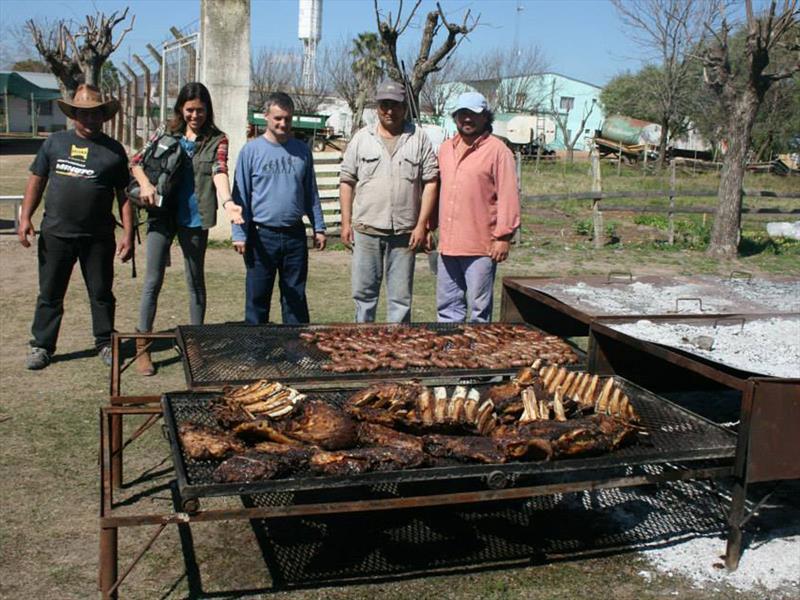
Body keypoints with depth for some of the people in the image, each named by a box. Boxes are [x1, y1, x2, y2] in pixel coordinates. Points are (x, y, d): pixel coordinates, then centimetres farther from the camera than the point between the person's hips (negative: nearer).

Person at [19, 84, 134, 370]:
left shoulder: (114, 150, 3)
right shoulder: (55, 142, 6)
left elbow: (124, 195, 4)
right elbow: (36, 181, 9)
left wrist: (128, 234, -2)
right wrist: (25, 218, 0)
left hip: (98, 238, -1)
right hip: (55, 234, 1)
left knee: (101, 293, 9)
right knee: (49, 294, 8)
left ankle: (105, 343, 24)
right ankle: (41, 346, 20)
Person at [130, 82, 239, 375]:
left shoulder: (217, 140, 0)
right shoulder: (166, 133, 6)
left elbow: (219, 172, -16)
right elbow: (136, 161, 9)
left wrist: (228, 202, -35)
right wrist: (145, 183, -13)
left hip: (195, 219, -1)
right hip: (162, 216, 1)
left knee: (196, 282, 11)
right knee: (153, 281, 0)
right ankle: (142, 347, 9)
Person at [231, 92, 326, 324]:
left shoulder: (302, 150, 8)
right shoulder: (251, 150, -2)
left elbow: (311, 193, 14)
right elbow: (240, 196, -2)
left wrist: (319, 227, 10)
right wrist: (239, 234, -7)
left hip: (295, 235, 3)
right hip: (262, 235, -3)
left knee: (296, 298, 11)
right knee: (257, 298, 5)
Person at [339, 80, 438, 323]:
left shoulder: (419, 138, 4)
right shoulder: (361, 138, 7)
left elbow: (430, 182, 1)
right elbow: (347, 181, 8)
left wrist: (422, 225, -6)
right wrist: (346, 223, 2)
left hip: (405, 232, -1)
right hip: (366, 230, 1)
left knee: (401, 297, 6)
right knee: (363, 292, 7)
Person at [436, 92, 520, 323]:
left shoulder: (497, 151, -5)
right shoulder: (446, 149, 15)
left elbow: (508, 196, -10)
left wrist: (503, 237, -14)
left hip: (481, 246, -6)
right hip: (448, 243, 6)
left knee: (479, 309, 0)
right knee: (447, 306, 12)